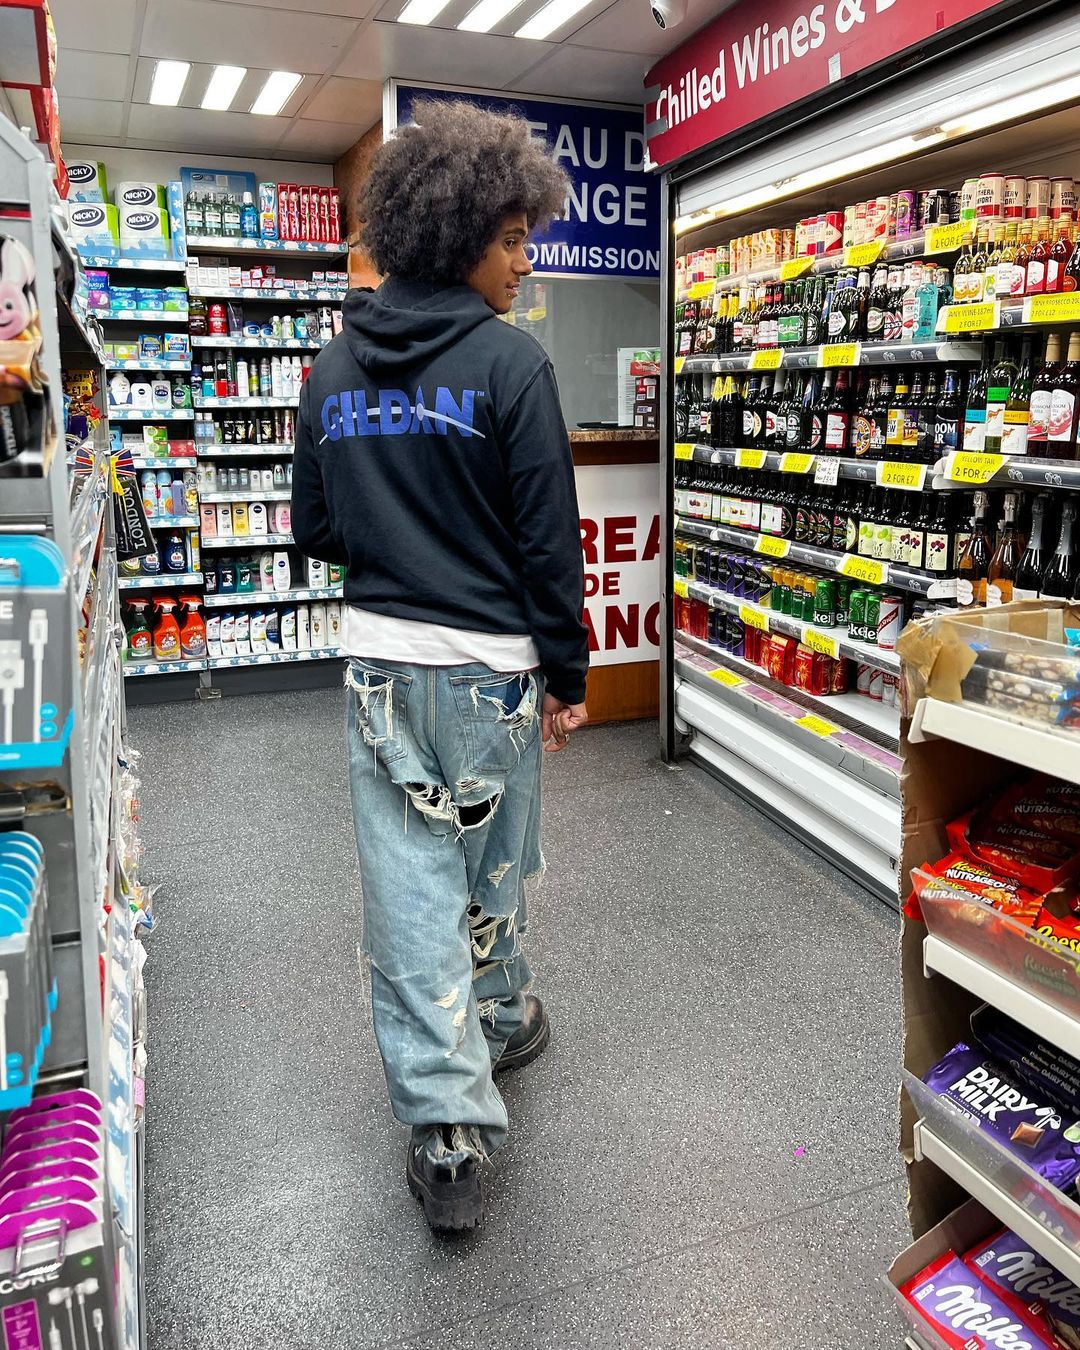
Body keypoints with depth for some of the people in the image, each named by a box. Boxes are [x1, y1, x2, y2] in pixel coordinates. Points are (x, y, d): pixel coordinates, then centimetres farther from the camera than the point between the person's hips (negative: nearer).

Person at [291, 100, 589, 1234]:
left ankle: (447, 1125, 11)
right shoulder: (510, 362, -11)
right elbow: (550, 540, -12)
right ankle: (498, 1021, 43)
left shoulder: (333, 367, 5)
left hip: (377, 661, 4)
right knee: (490, 865, 18)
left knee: (409, 883, 7)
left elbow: (315, 529, 10)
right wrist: (568, 676, -3)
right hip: (488, 665, -3)